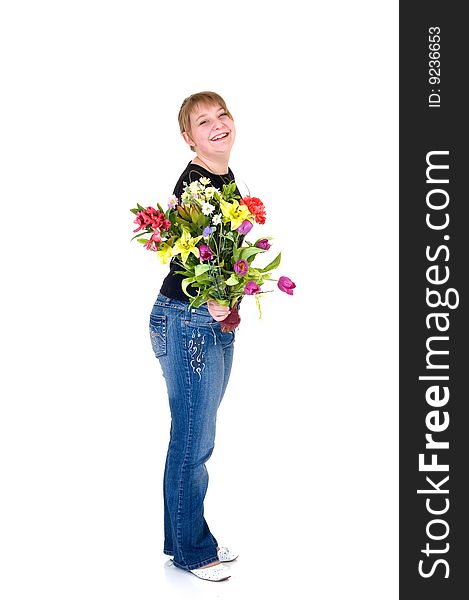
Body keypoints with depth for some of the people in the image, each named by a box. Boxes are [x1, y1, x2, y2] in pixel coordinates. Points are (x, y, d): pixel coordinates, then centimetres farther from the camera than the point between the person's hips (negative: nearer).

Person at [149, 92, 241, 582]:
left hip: (216, 322, 9)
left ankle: (188, 537, 31)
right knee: (193, 441, 2)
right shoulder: (193, 182, -16)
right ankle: (190, 550, 18)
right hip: (186, 321, -9)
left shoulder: (227, 178, 12)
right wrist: (210, 301, -36)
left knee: (197, 437, 17)